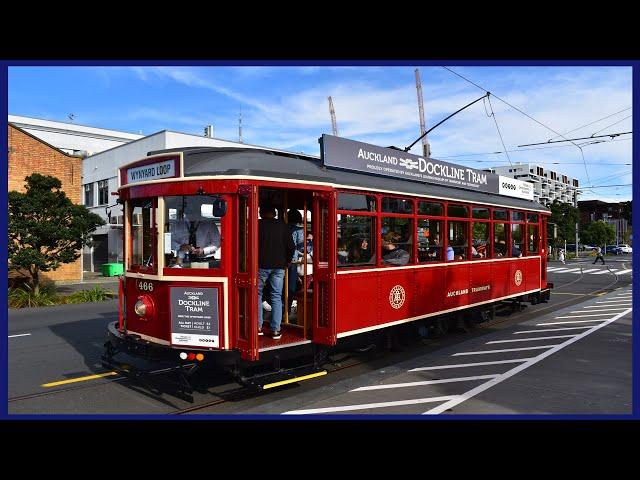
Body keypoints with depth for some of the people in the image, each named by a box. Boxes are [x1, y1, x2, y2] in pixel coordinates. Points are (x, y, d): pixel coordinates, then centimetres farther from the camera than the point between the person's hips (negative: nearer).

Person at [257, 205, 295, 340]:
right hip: (278, 266, 2)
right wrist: (285, 262, 14)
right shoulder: (283, 226, 3)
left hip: (261, 265, -2)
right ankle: (275, 330, 3)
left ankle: (258, 327, 10)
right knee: (276, 297, 5)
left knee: (257, 295, 12)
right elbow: (291, 247, 2)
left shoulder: (257, 225, -3)